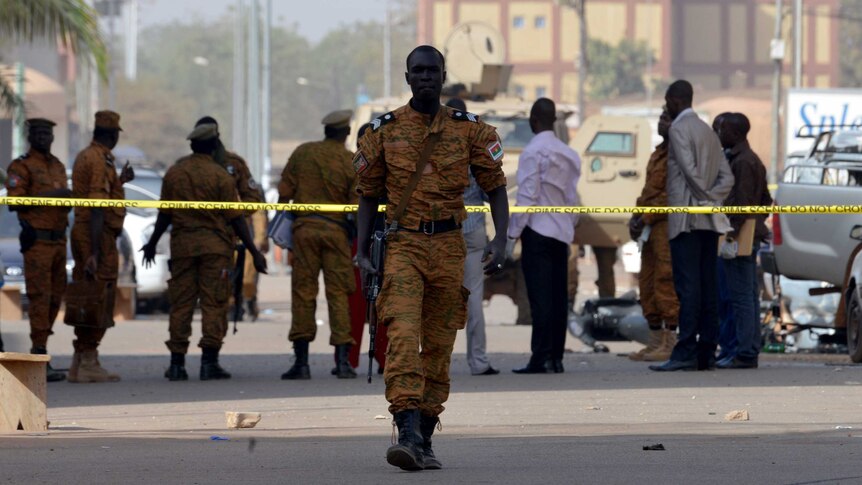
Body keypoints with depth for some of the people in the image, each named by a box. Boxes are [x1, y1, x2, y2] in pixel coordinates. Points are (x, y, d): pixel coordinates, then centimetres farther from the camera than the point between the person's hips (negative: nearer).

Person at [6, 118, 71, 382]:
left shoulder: (58, 166, 17)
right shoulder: (22, 166, -6)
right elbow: (14, 202, -15)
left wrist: (69, 198, 5)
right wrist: (49, 195, -21)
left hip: (58, 240, 8)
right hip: (37, 241, -8)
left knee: (55, 298, 8)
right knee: (40, 298, -10)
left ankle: (37, 355, 16)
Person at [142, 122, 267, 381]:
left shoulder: (174, 172, 4)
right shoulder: (220, 175, -6)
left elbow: (165, 214, 9)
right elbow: (235, 218, -7)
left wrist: (152, 243, 24)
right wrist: (254, 252, -2)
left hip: (181, 243, 3)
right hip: (214, 244, -3)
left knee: (180, 303, 6)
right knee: (213, 303, 0)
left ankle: (177, 363, 4)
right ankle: (209, 362, -5)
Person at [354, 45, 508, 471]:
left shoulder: (469, 130, 6)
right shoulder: (385, 130, 5)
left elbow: (495, 186, 7)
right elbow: (369, 195, 12)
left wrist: (500, 240, -7)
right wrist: (362, 251, 3)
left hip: (450, 247, 2)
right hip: (403, 244, -2)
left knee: (439, 345, 6)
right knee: (403, 336, -20)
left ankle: (425, 440, 16)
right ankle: (407, 433, -30)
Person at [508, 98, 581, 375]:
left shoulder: (533, 152, -10)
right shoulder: (570, 155, 11)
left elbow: (527, 197, -13)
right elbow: (573, 198, 12)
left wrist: (513, 233, -8)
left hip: (537, 230, -7)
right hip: (562, 232, 7)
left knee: (540, 297, -8)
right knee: (559, 297, 7)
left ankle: (541, 358, -11)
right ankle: (556, 357, 8)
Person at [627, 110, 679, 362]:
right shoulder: (659, 153, 22)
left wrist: (646, 218, -17)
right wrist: (636, 216, 10)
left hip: (668, 226, -10)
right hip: (652, 228, 10)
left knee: (666, 283, -11)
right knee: (647, 284, 11)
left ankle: (670, 344, -9)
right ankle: (656, 341, 17)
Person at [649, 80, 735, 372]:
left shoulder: (679, 129, -6)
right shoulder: (708, 131, 20)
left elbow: (690, 169, -17)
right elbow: (726, 177, 14)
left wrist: (704, 198, -6)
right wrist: (712, 199, 2)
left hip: (687, 219, -8)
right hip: (710, 221, 8)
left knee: (688, 287, -12)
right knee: (707, 288, 6)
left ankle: (686, 353, -17)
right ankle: (706, 353, 5)